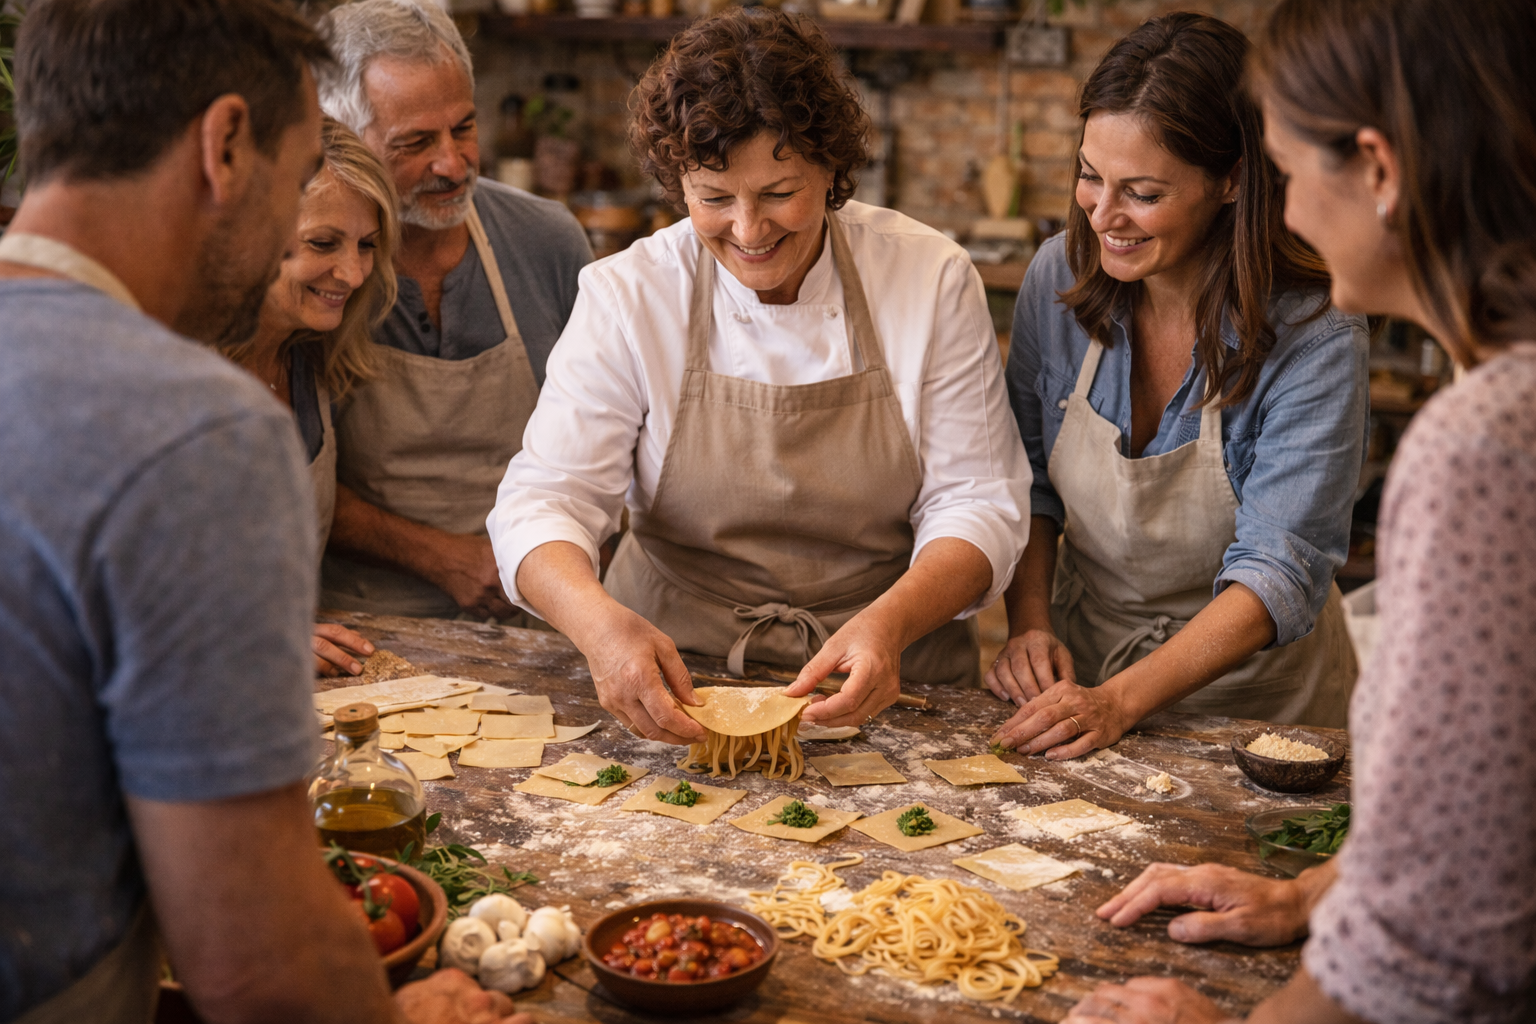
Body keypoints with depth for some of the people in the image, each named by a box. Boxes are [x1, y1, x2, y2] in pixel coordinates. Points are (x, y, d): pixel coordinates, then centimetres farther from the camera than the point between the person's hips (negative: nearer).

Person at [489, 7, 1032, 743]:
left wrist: (892, 623, -24)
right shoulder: (626, 296, -5)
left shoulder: (932, 278, -4)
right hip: (679, 688, 1)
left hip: (888, 691, 0)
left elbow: (977, 503, -3)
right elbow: (543, 497, -10)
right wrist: (599, 621, -32)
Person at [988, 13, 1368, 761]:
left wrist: (1122, 700, -31)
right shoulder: (1060, 278, -5)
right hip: (1083, 660, 3)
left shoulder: (1315, 336, -18)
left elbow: (1279, 572, -20)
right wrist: (1030, 622, -11)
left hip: (1252, 690, -2)